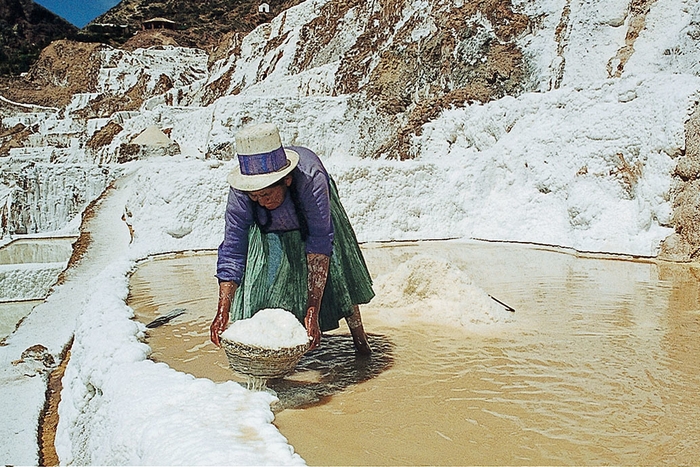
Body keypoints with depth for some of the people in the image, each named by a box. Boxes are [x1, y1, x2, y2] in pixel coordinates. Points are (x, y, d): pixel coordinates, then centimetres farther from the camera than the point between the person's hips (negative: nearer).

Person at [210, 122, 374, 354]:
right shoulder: (239, 193, -36)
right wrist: (222, 313, -38)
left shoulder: (311, 179, -44)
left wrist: (312, 310, -43)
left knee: (335, 277, -1)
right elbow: (232, 252, -30)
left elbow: (320, 242, -41)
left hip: (314, 222, -1)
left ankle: (360, 339, 20)